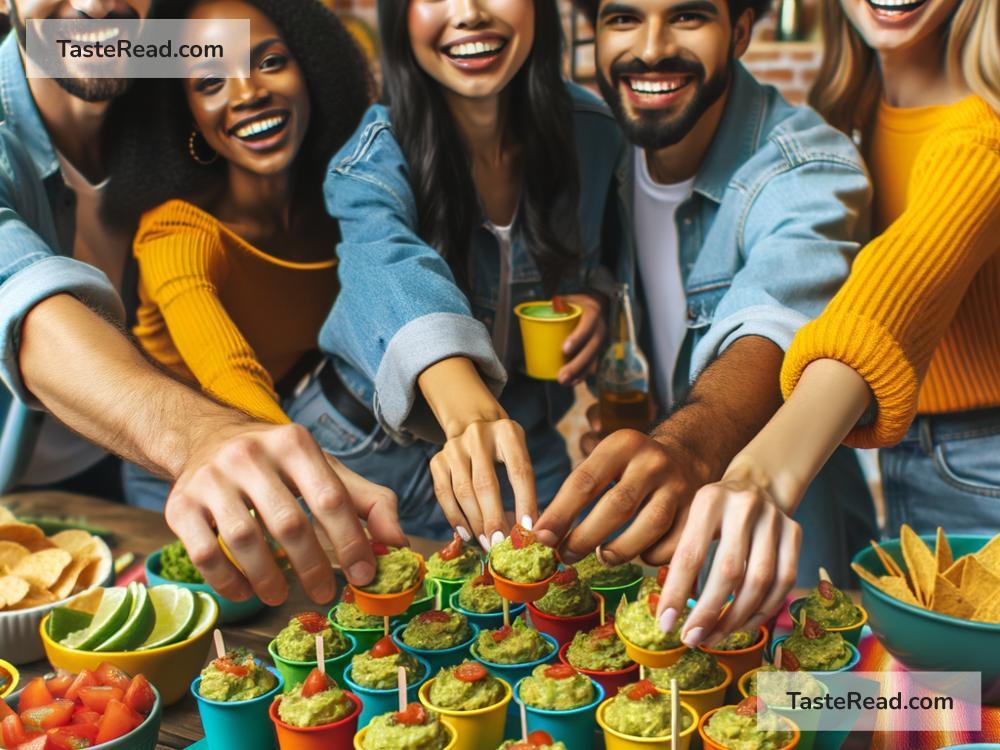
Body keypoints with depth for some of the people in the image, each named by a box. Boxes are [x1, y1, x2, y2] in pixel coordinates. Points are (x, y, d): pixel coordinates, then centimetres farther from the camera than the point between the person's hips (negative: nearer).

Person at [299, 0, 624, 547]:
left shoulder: (590, 131, -10)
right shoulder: (377, 155, -22)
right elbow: (394, 273, -43)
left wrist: (594, 294, -13)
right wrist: (467, 410, -62)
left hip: (527, 451, 3)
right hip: (368, 451, -2)